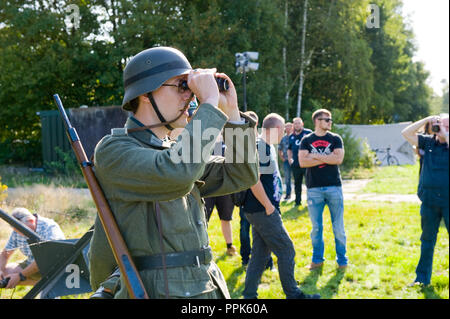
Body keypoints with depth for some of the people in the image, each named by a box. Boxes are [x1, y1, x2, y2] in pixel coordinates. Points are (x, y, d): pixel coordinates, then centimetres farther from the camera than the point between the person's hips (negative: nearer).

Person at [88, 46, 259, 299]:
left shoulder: (173, 150, 13)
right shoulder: (113, 150, -11)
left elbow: (242, 176, 9)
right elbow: (176, 175, -28)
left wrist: (231, 110, 1)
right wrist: (210, 103, -19)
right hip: (157, 290, -7)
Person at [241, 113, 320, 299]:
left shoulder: (267, 147, 16)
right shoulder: (260, 147, -17)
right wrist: (268, 205, -19)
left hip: (261, 212, 10)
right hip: (262, 212, -10)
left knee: (260, 254, 13)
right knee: (286, 250, -1)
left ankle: (249, 295, 18)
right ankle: (292, 294, 9)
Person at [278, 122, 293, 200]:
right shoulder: (283, 138, 13)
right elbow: (279, 149, 22)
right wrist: (282, 158, 11)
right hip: (286, 160, 4)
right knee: (287, 178, 7)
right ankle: (288, 194, 15)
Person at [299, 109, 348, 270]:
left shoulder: (335, 139, 7)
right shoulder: (306, 140, 6)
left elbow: (338, 159, -9)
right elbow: (302, 162, -7)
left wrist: (316, 156, -7)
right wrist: (327, 159, -8)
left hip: (334, 186, 0)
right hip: (314, 188, 0)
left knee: (338, 226, 3)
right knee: (316, 227, 7)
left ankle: (342, 259, 15)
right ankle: (317, 259, 20)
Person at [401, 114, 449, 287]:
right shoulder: (427, 142, 7)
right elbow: (406, 133, 2)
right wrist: (426, 120, -2)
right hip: (429, 202, 3)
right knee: (427, 240, 12)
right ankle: (423, 278, 21)